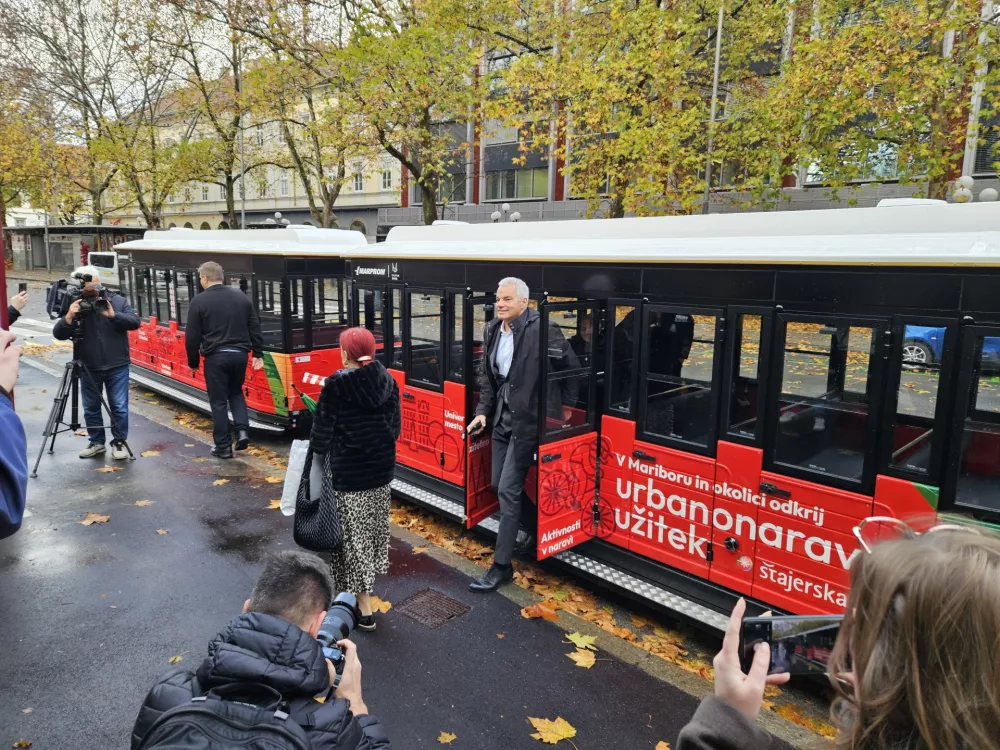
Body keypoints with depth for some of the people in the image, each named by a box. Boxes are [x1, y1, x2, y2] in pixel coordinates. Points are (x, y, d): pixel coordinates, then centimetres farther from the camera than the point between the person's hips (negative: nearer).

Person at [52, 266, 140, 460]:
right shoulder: (74, 306, -2)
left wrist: (114, 315, -24)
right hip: (88, 368, 2)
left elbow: (135, 322, -9)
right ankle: (96, 442, 27)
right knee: (91, 407, 12)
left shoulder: (117, 300, -2)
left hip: (117, 366, -2)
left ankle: (119, 443, 14)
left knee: (119, 407, 1)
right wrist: (69, 317, -25)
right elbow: (58, 334, -7)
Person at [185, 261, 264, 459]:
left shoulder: (199, 301, -5)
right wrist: (258, 355, 11)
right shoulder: (241, 297, 7)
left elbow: (192, 336, -4)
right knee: (236, 393, 23)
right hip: (239, 354, 4)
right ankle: (242, 430, 5)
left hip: (216, 356, -4)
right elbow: (255, 329, 7)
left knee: (218, 401, 6)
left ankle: (223, 447, 10)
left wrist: (193, 362, 7)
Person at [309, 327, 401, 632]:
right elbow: (395, 428, 4)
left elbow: (322, 435, -14)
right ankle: (365, 586, 37)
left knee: (354, 537, 7)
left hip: (349, 474, -5)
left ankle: (364, 609, 14)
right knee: (374, 530, 20)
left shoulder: (336, 386, -18)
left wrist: (316, 446, 8)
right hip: (382, 469, 6)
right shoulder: (388, 381, -3)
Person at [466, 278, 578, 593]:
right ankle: (538, 529, 40)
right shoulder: (493, 330, 5)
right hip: (502, 418, 8)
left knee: (508, 489, -6)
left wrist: (566, 404, 2)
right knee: (499, 485, 15)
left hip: (527, 421, -8)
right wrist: (482, 411, 2)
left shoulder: (540, 329, -17)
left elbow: (571, 364, -7)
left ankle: (501, 566, 6)